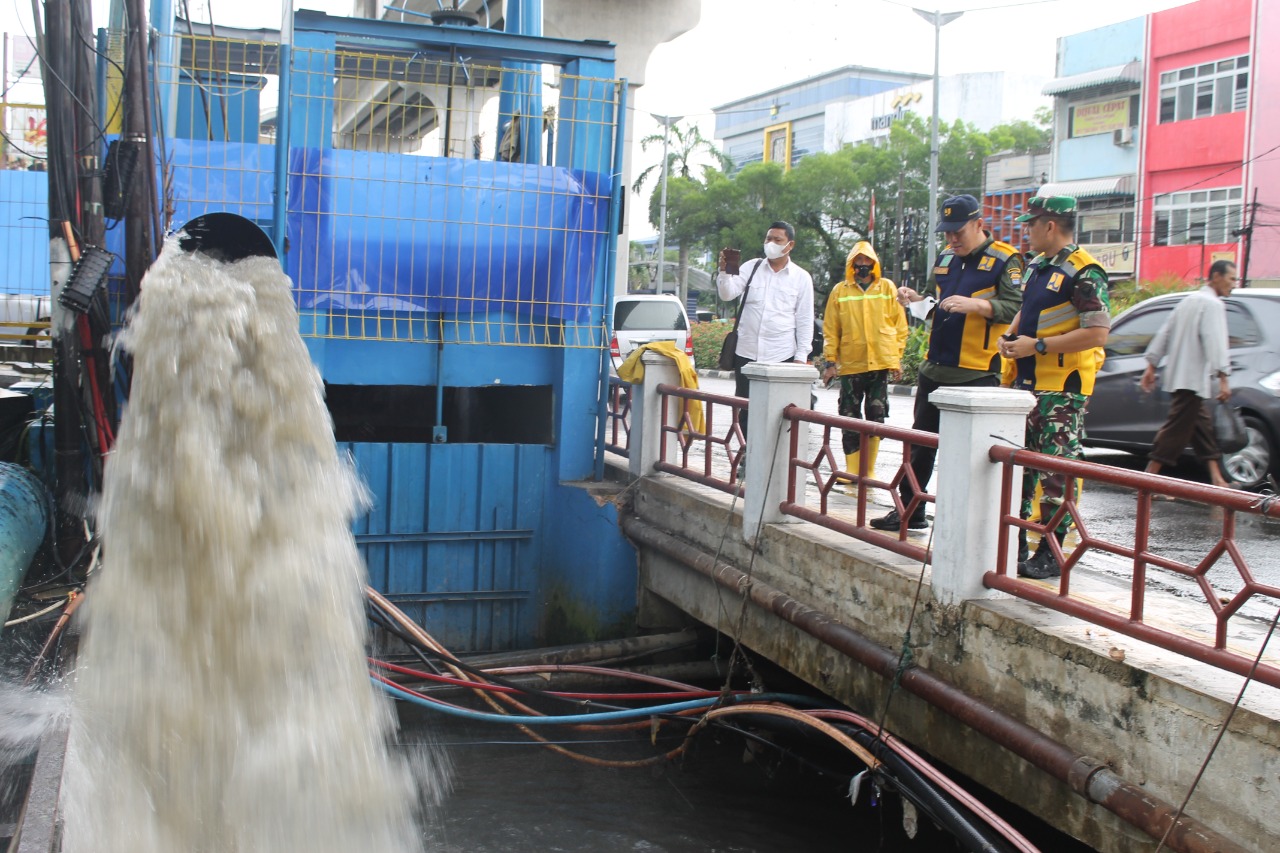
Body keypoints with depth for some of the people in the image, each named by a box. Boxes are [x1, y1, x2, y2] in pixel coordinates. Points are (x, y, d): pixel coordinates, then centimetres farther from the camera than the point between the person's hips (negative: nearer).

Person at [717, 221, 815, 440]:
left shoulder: (801, 278, 4)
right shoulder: (751, 268, 7)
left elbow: (805, 320, 4)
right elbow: (727, 294, -2)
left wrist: (801, 356, -2)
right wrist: (724, 271, -22)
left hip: (782, 357, -2)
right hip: (746, 353, 2)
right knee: (745, 411, 8)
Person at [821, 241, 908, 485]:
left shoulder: (888, 288, 6)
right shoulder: (840, 291, 4)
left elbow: (900, 325, 7)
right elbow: (830, 329, 5)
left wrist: (897, 357, 2)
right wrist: (831, 361, 0)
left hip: (881, 363, 0)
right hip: (850, 365, 0)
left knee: (876, 417, 4)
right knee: (850, 419, 3)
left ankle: (869, 470, 15)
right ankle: (852, 470, 11)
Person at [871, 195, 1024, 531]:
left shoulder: (1005, 260, -6)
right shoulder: (945, 258, 15)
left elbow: (1014, 309, -16)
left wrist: (974, 304, -29)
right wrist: (917, 300, 3)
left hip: (977, 374, -7)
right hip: (935, 368, 7)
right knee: (921, 442, 14)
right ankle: (909, 510, 25)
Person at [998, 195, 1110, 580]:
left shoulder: (1083, 273, -13)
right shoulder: (1037, 266, 16)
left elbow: (1098, 332, -20)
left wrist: (1037, 345, -19)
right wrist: (1010, 336, 8)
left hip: (1063, 389, -9)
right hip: (1027, 383, 9)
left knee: (1057, 470, -5)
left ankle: (1050, 554, 2)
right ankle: (1014, 543, 22)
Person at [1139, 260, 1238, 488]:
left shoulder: (1191, 300, 19)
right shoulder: (1212, 304, -10)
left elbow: (1164, 333, 18)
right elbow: (1215, 341, -20)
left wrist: (1152, 365, 18)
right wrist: (1222, 377, -24)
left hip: (1179, 375, 10)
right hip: (1193, 378, -10)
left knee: (1202, 426, 11)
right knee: (1177, 428, -10)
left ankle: (1217, 479, 13)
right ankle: (1148, 478, -11)